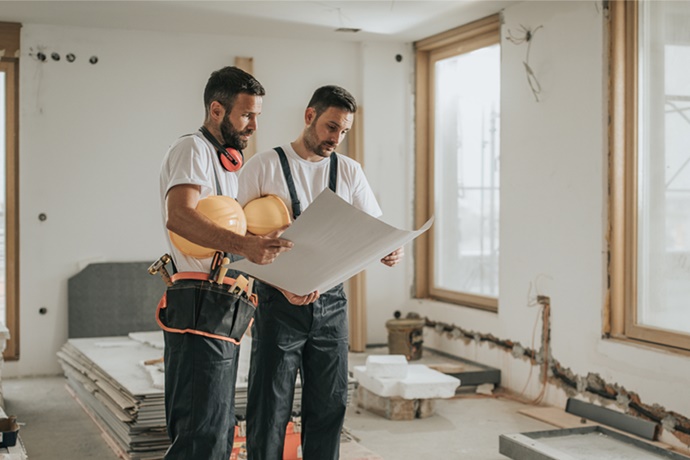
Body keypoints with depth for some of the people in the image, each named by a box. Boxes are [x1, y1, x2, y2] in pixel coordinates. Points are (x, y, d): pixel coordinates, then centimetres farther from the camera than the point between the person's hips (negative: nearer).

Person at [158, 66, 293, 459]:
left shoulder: (228, 162, 24)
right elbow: (179, 217, -25)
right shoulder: (193, 150, -6)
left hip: (222, 315, 10)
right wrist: (244, 244, -38)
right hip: (200, 309, -10)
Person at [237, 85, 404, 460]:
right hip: (279, 302, -4)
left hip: (331, 302, 4)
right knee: (270, 405, 1)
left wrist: (389, 250, -17)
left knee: (330, 404, 10)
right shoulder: (264, 166, -3)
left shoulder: (349, 171, 10)